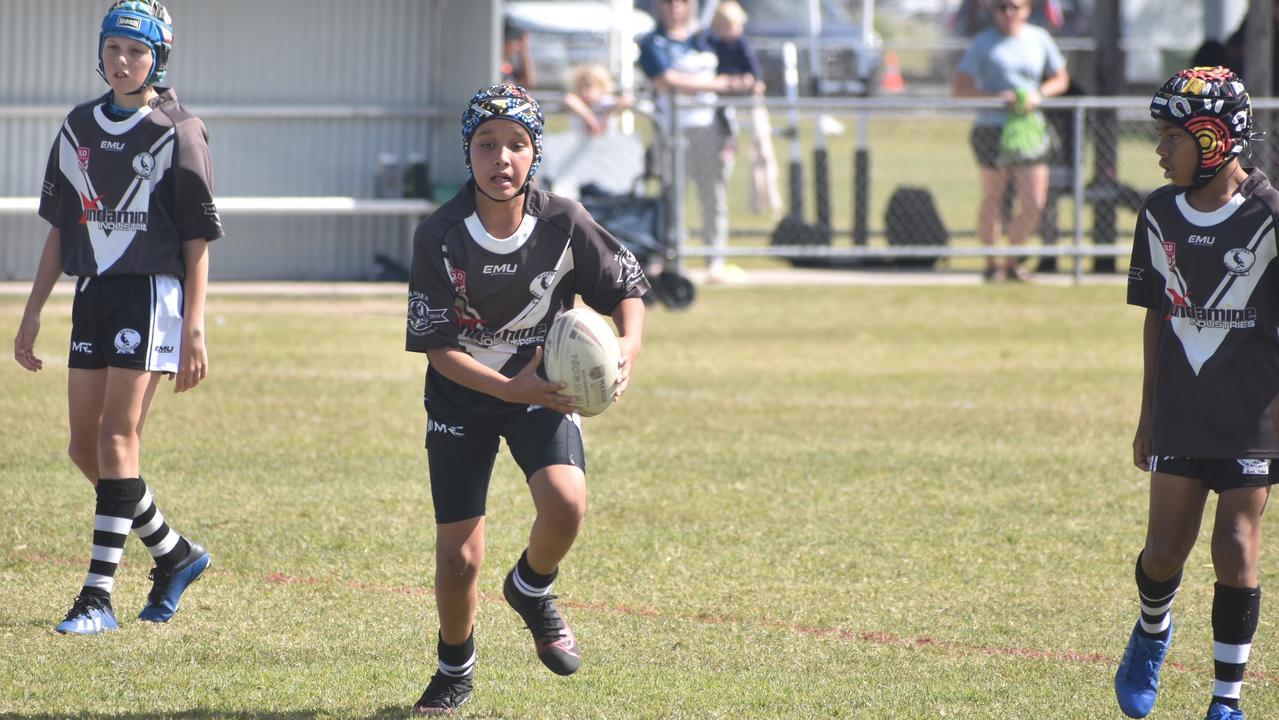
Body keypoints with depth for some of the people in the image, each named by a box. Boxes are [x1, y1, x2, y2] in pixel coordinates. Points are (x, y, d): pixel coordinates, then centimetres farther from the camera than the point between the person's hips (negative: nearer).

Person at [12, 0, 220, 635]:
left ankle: (99, 596, -14)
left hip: (151, 294, -6)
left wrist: (193, 331, -12)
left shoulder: (178, 132, -5)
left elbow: (198, 242, -6)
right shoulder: (79, 128, 11)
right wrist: (32, 313, 12)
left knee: (117, 438, -13)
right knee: (85, 449, 6)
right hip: (93, 293, 6)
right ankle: (174, 554, 25)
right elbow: (60, 230, 16)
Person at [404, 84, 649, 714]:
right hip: (462, 396, 0)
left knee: (565, 504, -27)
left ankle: (532, 591, 8)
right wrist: (511, 390, -29)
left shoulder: (563, 224, -16)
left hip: (543, 387, 1)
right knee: (459, 558, -3)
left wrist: (629, 342, -21)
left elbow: (626, 284, -1)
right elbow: (436, 347, -17)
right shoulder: (439, 237, -20)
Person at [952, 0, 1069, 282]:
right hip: (992, 130, -3)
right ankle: (990, 264, 12)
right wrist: (997, 96, -17)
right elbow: (960, 89, -3)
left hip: (1028, 130, 3)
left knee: (1034, 203, -2)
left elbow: (1061, 79, 18)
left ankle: (1012, 263, 15)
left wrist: (1038, 94, -3)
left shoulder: (1039, 39, 11)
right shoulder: (983, 44, 1)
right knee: (992, 197, 0)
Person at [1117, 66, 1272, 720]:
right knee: (1166, 547, 3)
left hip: (1252, 414, -4)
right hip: (1179, 412, 4)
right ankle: (1151, 631, 35)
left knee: (1236, 549, -6)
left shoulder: (1267, 217, -10)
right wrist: (1147, 413, 14)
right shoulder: (1159, 214, 5)